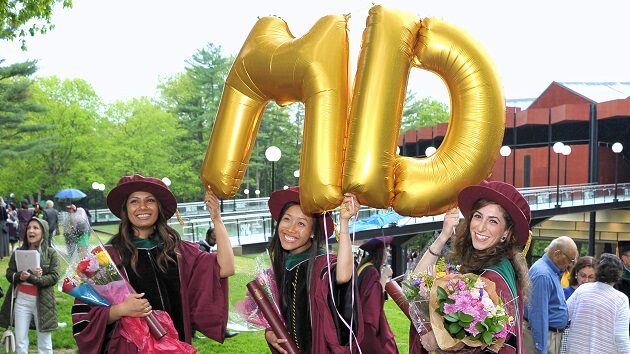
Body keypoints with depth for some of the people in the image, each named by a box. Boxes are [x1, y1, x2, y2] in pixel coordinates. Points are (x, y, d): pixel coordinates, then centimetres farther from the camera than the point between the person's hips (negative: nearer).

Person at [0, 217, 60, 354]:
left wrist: (31, 278, -22)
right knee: (20, 341, 11)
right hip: (21, 300, 3)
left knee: (44, 342, 7)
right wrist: (20, 276, -20)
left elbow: (54, 277, -12)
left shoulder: (51, 253, -5)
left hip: (42, 301, -3)